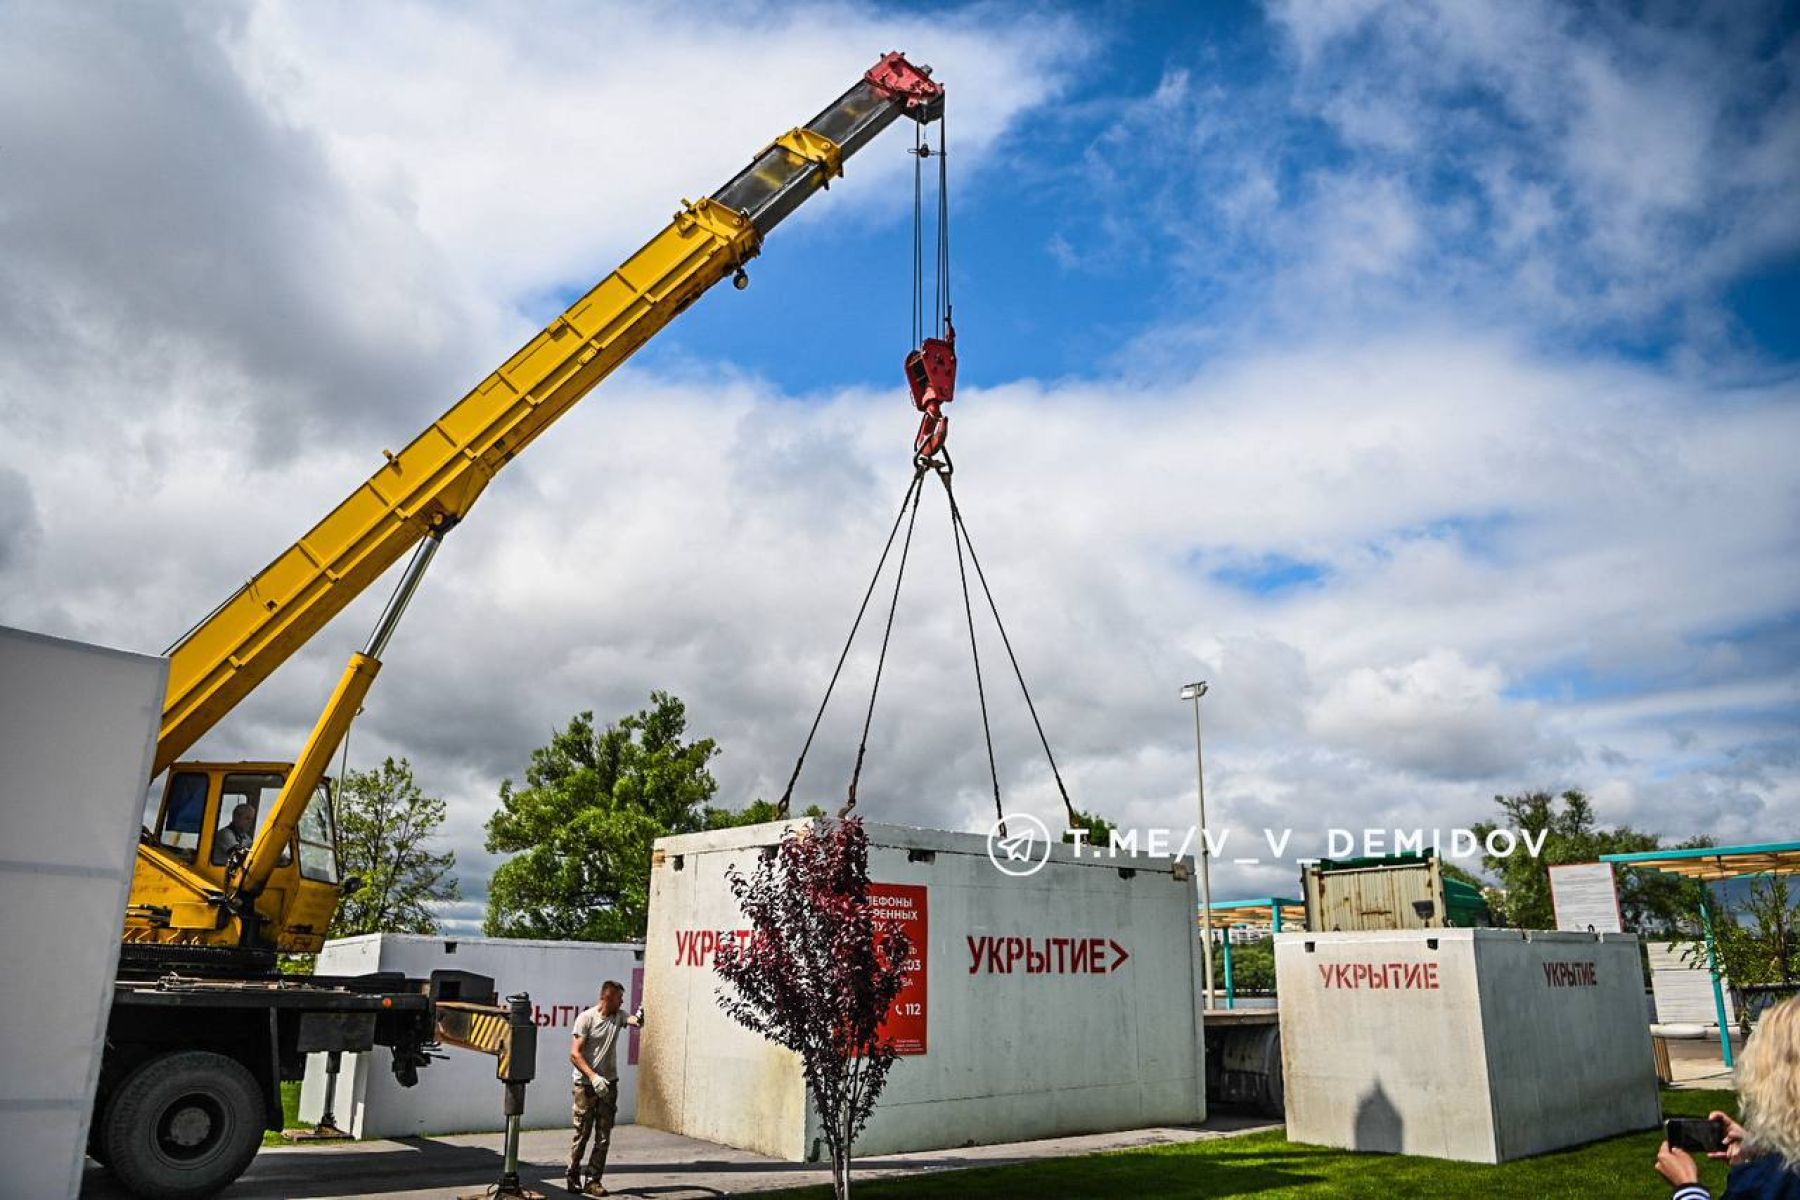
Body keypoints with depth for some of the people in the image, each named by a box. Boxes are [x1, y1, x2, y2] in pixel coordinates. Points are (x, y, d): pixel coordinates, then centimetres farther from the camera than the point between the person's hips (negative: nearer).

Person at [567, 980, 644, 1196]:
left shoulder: (618, 1016, 5)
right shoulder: (586, 1018, -10)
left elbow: (636, 1023, -16)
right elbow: (574, 1054, -14)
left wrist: (639, 1019, -40)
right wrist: (593, 1077, -23)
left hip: (609, 1085, 5)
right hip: (586, 1085, -5)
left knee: (604, 1138, 4)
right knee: (581, 1134, 4)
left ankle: (593, 1181, 12)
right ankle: (573, 1177, 19)